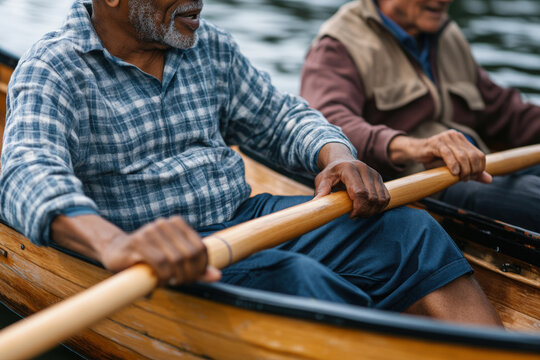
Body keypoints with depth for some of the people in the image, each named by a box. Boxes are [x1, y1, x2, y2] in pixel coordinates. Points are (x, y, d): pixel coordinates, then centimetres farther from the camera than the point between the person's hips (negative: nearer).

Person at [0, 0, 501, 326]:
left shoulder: (210, 46, 12)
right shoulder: (54, 70, -7)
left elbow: (278, 118, 19)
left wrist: (337, 157, -5)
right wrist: (113, 242, -49)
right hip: (161, 259, -6)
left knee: (407, 231, -13)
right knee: (297, 278, -34)